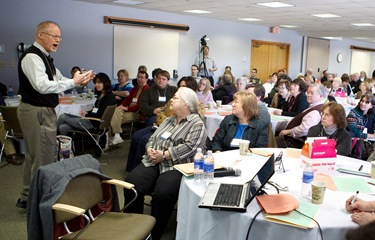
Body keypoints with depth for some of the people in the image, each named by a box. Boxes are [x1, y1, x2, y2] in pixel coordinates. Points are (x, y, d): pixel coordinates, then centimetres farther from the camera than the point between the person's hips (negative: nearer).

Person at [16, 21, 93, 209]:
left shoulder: (44, 57, 15)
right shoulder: (32, 57, -16)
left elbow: (59, 80, 18)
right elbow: (42, 86, -27)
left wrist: (79, 81, 1)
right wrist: (73, 82, -23)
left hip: (43, 111, 11)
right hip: (36, 112, -11)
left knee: (33, 157, 18)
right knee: (43, 159, -4)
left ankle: (27, 198, 32)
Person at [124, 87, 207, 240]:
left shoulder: (197, 124, 0)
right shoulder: (168, 120, 25)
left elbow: (189, 147, -14)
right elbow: (152, 138, 22)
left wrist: (164, 155, -15)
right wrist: (150, 150, -1)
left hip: (176, 166, -6)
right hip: (153, 162, 6)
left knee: (162, 193, -34)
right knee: (131, 184, -20)